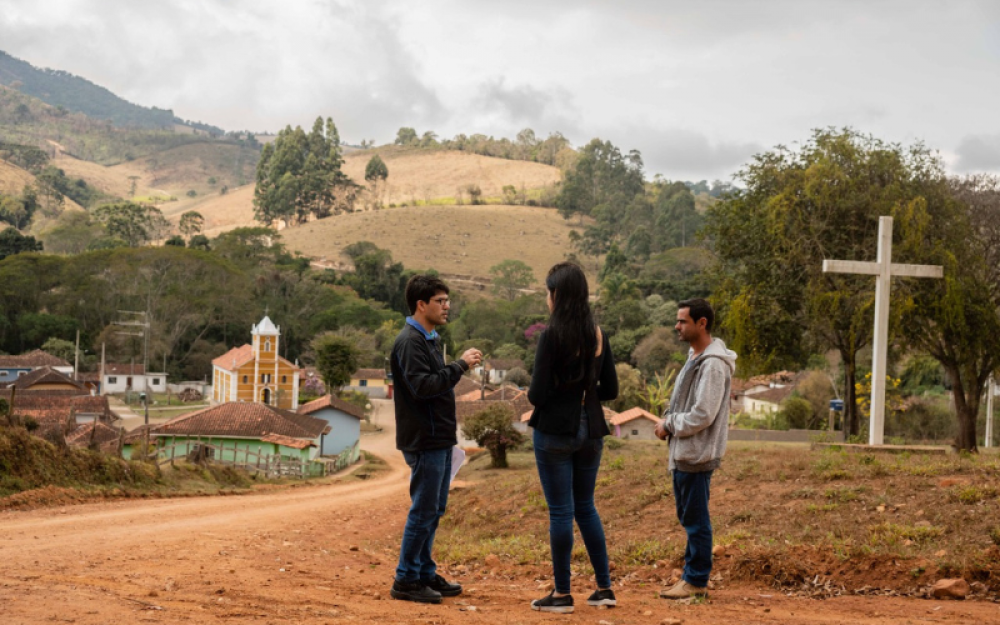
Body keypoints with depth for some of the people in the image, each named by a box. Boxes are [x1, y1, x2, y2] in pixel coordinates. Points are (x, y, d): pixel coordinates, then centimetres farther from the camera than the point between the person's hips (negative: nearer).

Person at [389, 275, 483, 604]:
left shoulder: (430, 339, 17)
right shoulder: (410, 341, -15)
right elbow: (421, 386, -26)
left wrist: (461, 367, 4)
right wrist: (460, 365, -24)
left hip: (439, 439, 10)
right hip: (424, 441, -10)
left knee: (434, 509, 14)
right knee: (424, 510, -6)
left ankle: (425, 573, 22)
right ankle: (406, 580, 1)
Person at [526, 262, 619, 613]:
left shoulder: (553, 335, -14)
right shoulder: (598, 335, 4)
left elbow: (538, 394, -16)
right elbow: (610, 390, 8)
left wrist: (530, 395, 5)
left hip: (555, 430, -6)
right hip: (590, 429, 6)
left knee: (561, 511, 1)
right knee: (586, 507, 17)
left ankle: (562, 594, 8)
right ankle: (604, 587, 18)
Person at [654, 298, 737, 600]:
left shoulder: (713, 364, -19)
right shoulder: (695, 357, 13)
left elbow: (702, 415, -23)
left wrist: (670, 425, -10)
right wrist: (668, 420, 5)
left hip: (697, 455, -10)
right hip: (683, 453, 10)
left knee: (696, 519, -2)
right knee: (688, 516, 16)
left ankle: (696, 581, 5)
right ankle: (691, 575, 25)